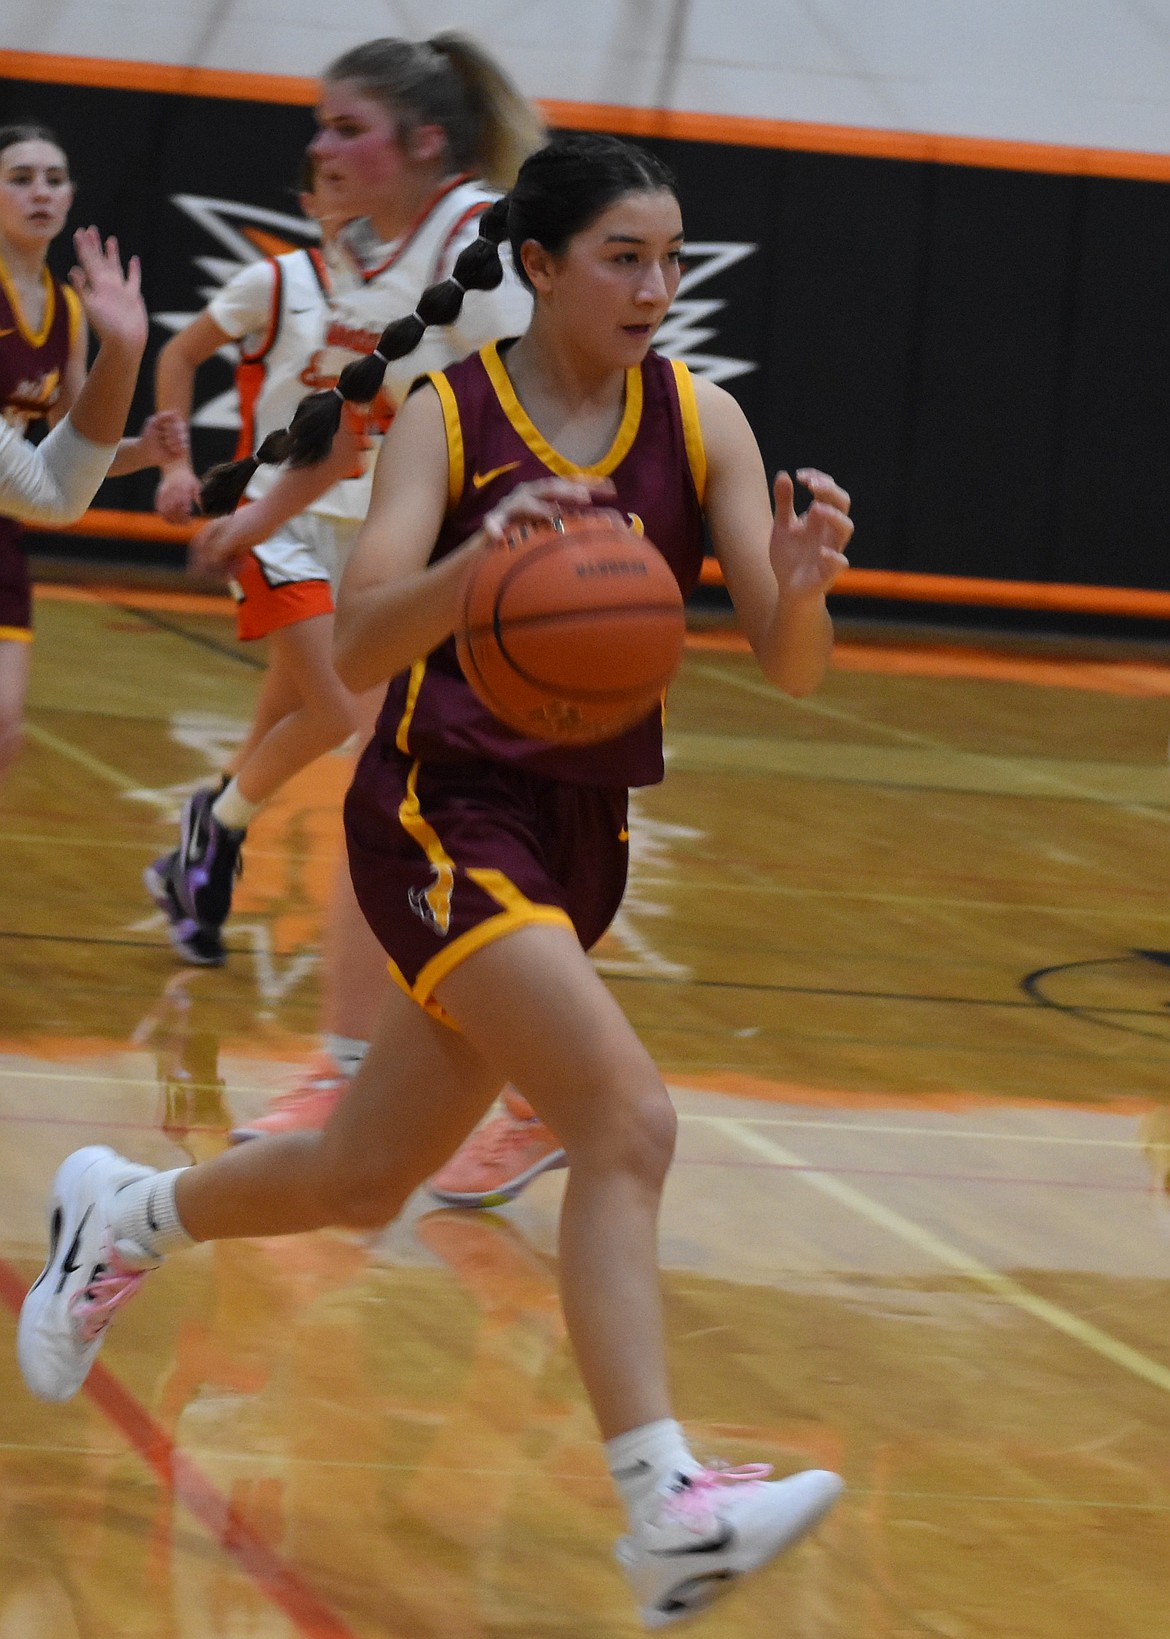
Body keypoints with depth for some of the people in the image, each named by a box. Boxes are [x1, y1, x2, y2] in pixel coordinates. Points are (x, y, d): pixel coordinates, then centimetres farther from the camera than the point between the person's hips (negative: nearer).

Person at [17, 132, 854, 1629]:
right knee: (628, 1123, -25)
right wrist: (479, 558, -40)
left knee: (365, 1183, 17)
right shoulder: (448, 416, -10)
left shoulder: (700, 421, 1)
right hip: (441, 815, -6)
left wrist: (799, 585, -28)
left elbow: (790, 670, -5)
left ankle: (119, 1216, 44)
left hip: (579, 835, 6)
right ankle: (664, 1509, -29)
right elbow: (357, 651, -21)